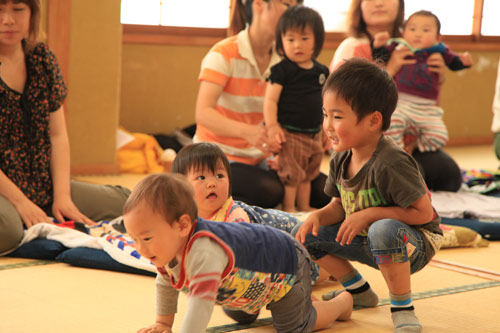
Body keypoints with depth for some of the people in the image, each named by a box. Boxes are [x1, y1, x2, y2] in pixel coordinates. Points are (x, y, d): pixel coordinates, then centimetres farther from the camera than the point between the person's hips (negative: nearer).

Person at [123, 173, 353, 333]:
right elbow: (165, 284, 3)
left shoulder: (204, 252, -47)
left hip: (287, 265, -8)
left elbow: (201, 302, -57)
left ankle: (341, 302, 28)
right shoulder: (168, 245, -18)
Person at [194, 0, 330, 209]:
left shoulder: (282, 59, 3)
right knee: (270, 191, -31)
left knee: (323, 189, -8)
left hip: (259, 157, 6)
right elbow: (203, 113, -27)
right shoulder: (224, 54, -15)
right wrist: (247, 131, -45)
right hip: (219, 156, -6)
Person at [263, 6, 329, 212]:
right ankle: (288, 209, 9)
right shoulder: (282, 70, -10)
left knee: (308, 174, 18)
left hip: (314, 134, 7)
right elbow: (270, 100, -13)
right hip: (289, 133, -7)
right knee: (290, 174, -3)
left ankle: (304, 208, 31)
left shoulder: (321, 71, 8)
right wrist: (272, 127, -22)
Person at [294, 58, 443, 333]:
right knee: (304, 236, 1)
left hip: (415, 244, -8)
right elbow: (339, 206, 7)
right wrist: (318, 216, -16)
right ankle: (359, 292, 19)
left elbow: (424, 212, -28)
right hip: (368, 241, 8)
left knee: (384, 230, -42)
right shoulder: (340, 160, -4)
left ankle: (403, 309, -19)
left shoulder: (391, 163, -29)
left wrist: (370, 214, -27)